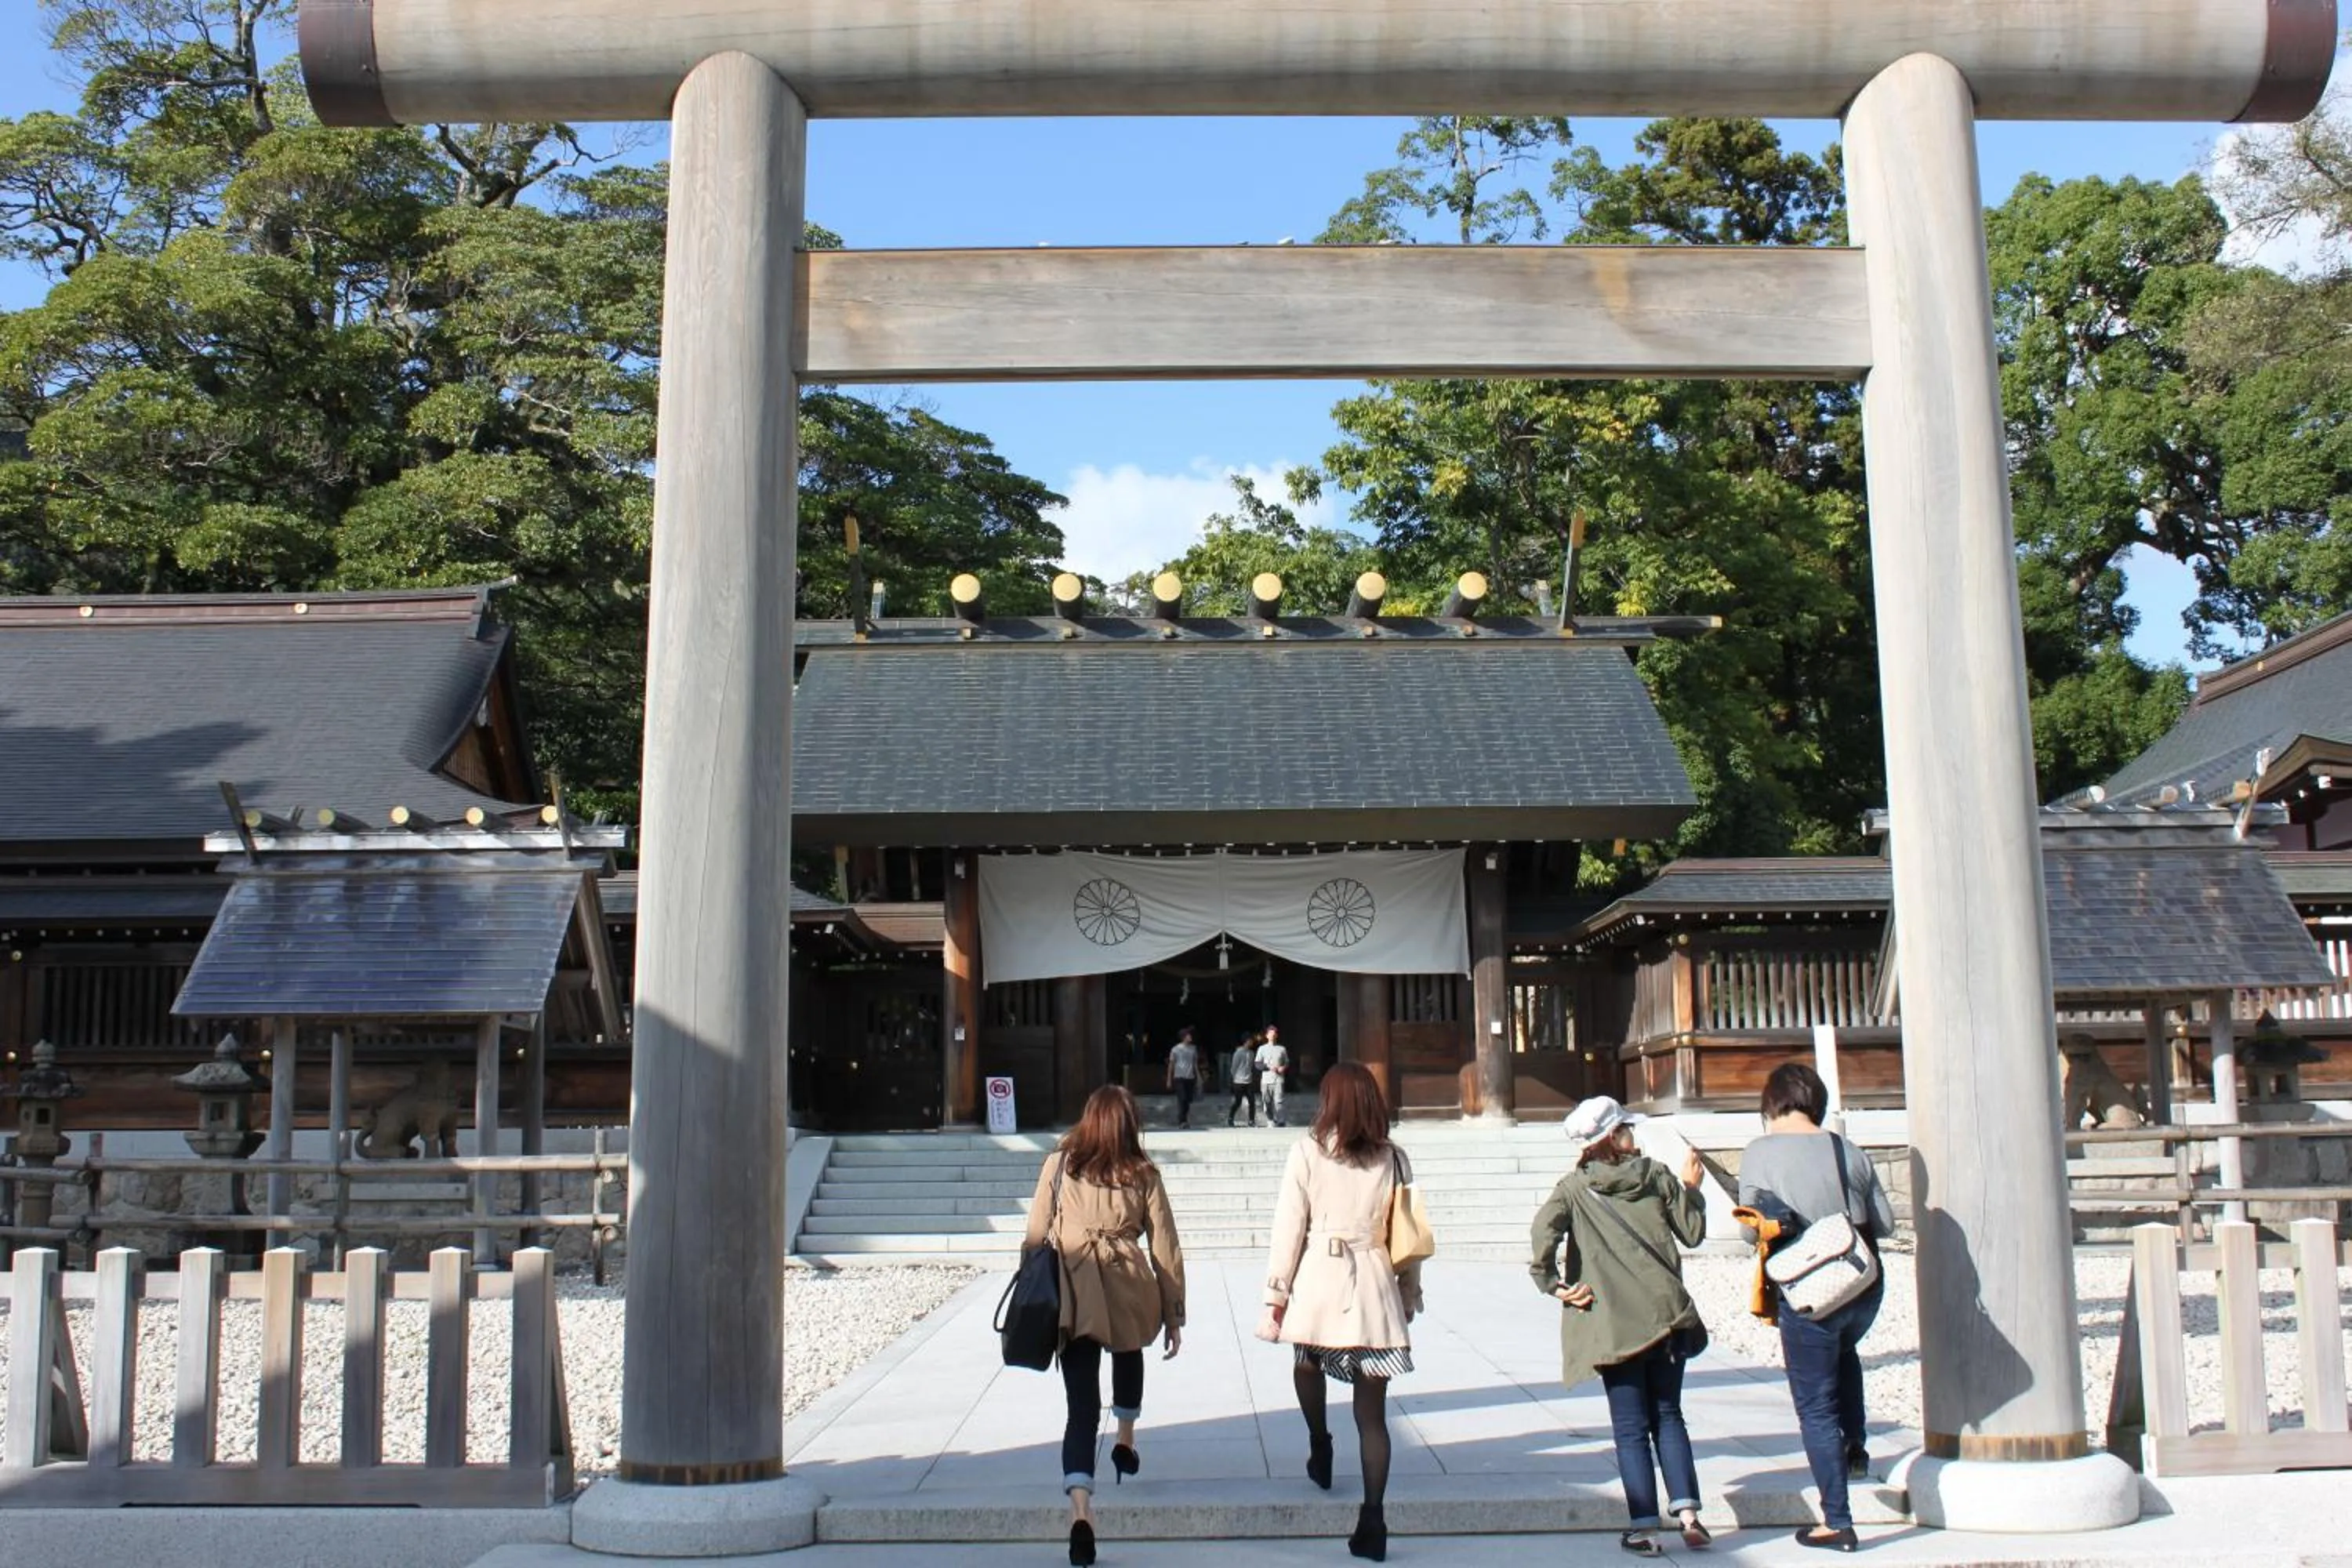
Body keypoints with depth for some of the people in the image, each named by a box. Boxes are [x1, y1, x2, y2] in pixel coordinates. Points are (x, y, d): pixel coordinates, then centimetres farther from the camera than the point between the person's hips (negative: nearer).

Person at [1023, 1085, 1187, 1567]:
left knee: (1082, 1404, 0)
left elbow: (1035, 1237, 4)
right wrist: (1174, 1314, 15)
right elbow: (1166, 1250, 7)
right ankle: (1126, 1442, 46)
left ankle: (1080, 1508, -17)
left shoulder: (1058, 1166, 5)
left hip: (1071, 1293, -1)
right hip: (1126, 1291, 1)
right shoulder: (1143, 1175, 5)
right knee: (1128, 1353, 35)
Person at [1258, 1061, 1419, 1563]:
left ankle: (1319, 1448, 41)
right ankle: (1372, 1519, -2)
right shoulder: (1394, 1158, 5)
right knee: (1372, 1413, 3)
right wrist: (1409, 1296, 17)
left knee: (1307, 1362, 32)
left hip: (1319, 1278, -1)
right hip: (1375, 1286, 1)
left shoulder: (1308, 1151, -2)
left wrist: (1277, 1292, 4)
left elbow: (1289, 1227, -3)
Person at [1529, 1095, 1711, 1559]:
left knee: (1631, 1426, 6)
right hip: (1666, 1313, 2)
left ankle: (1645, 1527, 3)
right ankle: (1686, 1509, 2)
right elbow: (1693, 1232, 10)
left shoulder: (1575, 1186, -1)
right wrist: (1691, 1188, 24)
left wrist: (1552, 1284, -8)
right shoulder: (1657, 1175, 3)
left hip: (1613, 1321, -2)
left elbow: (1542, 1232, -17)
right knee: (1667, 1415, 15)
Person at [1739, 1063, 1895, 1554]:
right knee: (1843, 1353, 37)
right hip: (1866, 1285, 5)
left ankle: (1837, 1522, 5)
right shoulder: (1850, 1153, 4)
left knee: (1815, 1405, 5)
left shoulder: (1760, 1152, -6)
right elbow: (1886, 1223, 6)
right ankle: (1856, 1448, 33)